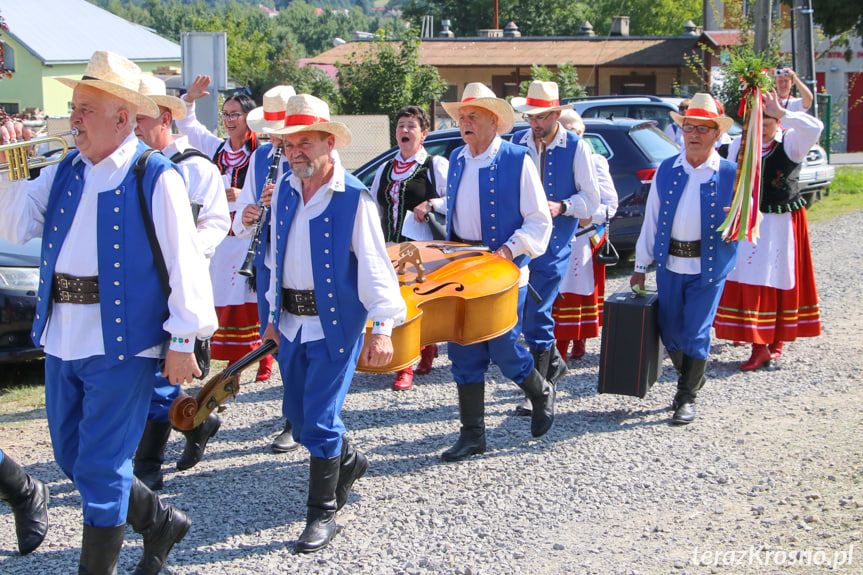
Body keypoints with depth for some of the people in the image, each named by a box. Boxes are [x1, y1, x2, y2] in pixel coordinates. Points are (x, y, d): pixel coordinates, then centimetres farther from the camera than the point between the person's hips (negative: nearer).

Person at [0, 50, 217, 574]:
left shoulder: (156, 178, -10)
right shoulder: (63, 173, 10)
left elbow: (184, 262, -12)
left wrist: (182, 339, -14)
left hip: (121, 344, -8)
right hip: (63, 342, 8)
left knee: (100, 470, -1)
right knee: (73, 459, 17)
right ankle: (162, 521, 36)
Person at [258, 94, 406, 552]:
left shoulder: (353, 198, -12)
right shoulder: (284, 191, 6)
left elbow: (373, 264, -15)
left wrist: (382, 328, -22)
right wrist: (275, 315, 18)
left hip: (335, 323, -6)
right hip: (291, 322, 6)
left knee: (319, 421, -7)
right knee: (300, 419, 14)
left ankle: (322, 515, 8)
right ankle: (348, 461, 42)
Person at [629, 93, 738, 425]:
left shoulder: (730, 173, -3)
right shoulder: (666, 170, 5)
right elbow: (651, 219, 8)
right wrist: (641, 264, 8)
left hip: (708, 266, -3)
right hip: (669, 263, 3)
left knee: (695, 334, -4)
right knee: (670, 332, 9)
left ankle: (687, 397, 14)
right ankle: (692, 378, 35)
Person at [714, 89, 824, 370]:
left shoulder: (791, 143, -5)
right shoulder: (739, 145, 5)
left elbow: (814, 127, -25)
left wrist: (782, 113, -28)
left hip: (783, 223, -2)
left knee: (781, 280, 6)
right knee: (749, 282, -2)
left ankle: (777, 339, 23)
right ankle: (759, 346, 5)